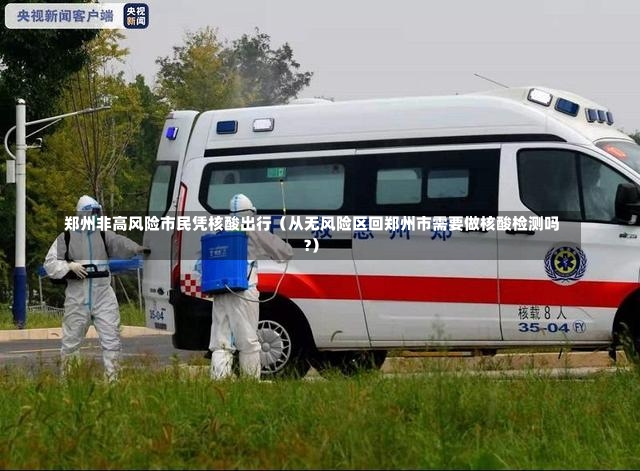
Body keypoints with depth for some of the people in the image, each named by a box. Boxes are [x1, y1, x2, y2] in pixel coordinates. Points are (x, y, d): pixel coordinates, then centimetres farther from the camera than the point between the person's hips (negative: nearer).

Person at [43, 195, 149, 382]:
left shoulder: (104, 235, 7)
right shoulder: (66, 238, 2)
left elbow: (120, 243, -11)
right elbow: (50, 264, 0)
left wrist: (137, 248, -30)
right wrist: (70, 266, -17)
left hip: (103, 295, 2)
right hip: (77, 296, -2)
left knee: (111, 337, -3)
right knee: (71, 339, 8)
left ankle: (112, 378, 1)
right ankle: (66, 376, 22)